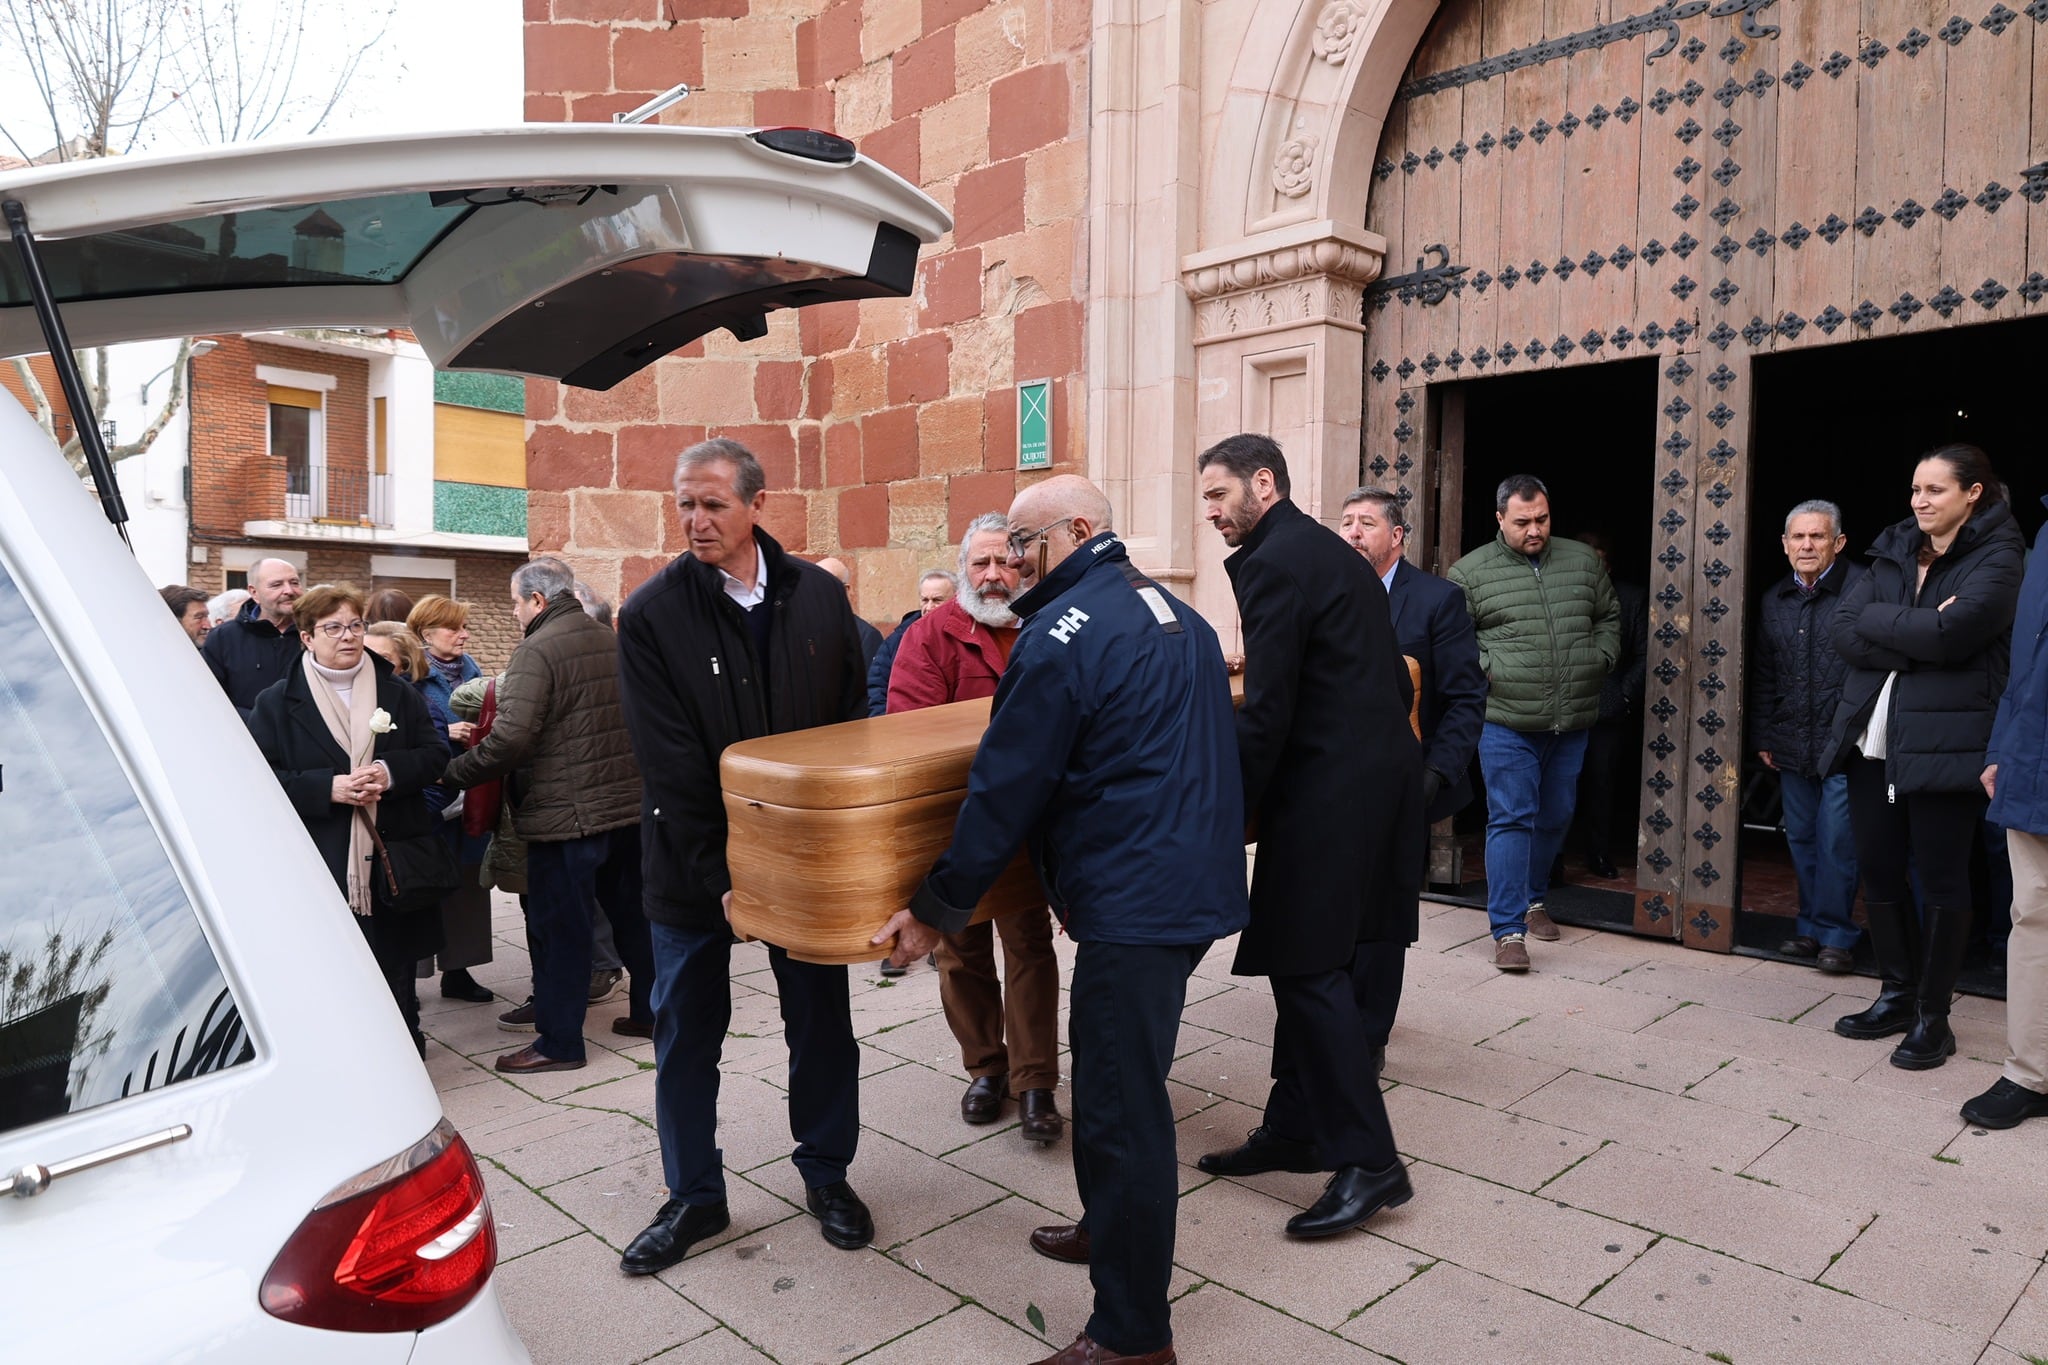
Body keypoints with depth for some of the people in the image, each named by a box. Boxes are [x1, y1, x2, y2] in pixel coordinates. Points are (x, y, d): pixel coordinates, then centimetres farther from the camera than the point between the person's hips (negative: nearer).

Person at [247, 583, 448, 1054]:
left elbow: (435, 755, 7)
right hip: (318, 865, -2)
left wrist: (391, 772, -13)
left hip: (392, 857, 2)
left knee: (396, 965, 11)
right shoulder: (277, 702, 3)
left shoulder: (398, 693, 10)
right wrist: (327, 788, -17)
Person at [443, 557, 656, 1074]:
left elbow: (509, 741, -22)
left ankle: (558, 1041, 11)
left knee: (559, 928, 3)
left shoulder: (537, 651, -14)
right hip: (629, 807, 8)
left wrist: (451, 773, -10)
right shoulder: (611, 642, 10)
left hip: (566, 816, -8)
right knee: (632, 914, 18)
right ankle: (649, 1011, 29)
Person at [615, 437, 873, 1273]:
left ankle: (826, 1174, 34)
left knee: (822, 1022, 13)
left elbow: (851, 728, 5)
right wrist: (717, 875, -18)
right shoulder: (651, 615, -11)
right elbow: (670, 764, -14)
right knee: (685, 1035, 10)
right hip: (692, 863, -2)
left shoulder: (820, 597, -2)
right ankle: (694, 1197, 30)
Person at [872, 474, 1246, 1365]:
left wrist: (937, 907, -6)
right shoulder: (1176, 614, 14)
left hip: (1134, 904, -10)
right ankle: (1113, 1228, 41)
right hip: (1195, 883, 10)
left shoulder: (1063, 634, -14)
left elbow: (1004, 787, -15)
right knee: (1122, 1082, 23)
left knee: (1122, 1104, 0)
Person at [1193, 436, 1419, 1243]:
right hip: (1383, 775, 10)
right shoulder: (1334, 554, 17)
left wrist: (1230, 814, -10)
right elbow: (1393, 680, 20)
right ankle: (1295, 1131, 24)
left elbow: (1265, 712, -17)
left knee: (1307, 970, -4)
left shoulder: (1272, 564, -12)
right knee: (1316, 966, 14)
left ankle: (1368, 1160, 2)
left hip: (1328, 792, -10)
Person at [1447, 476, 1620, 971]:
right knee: (1511, 819, -6)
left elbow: (1609, 616, 21)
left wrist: (1600, 660, 7)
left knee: (1556, 817, 15)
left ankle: (1533, 898, 36)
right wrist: (1485, 669, -11)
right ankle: (1509, 930, -2)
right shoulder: (1471, 571, -1)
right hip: (1507, 722, -4)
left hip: (1572, 724, 5)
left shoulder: (1583, 561, 11)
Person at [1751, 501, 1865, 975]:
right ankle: (1810, 929, 24)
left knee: (1836, 842, -2)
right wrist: (1763, 736, 14)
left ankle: (1835, 935, 11)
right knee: (1801, 841, 12)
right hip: (1792, 747, 6)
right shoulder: (1773, 601, 12)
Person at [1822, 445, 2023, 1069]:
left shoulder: (1998, 556, -3)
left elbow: (1952, 632, -20)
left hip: (1945, 742, -5)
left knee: (1940, 879, 3)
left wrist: (1876, 620, -7)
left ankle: (1933, 1017, 16)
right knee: (1878, 872, 11)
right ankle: (1897, 996, 27)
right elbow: (1845, 630, 0)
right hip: (1872, 737, 6)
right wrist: (1917, 639, -12)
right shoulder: (1894, 551, 13)